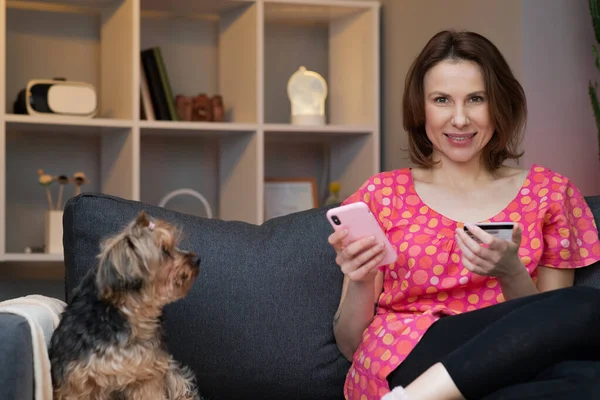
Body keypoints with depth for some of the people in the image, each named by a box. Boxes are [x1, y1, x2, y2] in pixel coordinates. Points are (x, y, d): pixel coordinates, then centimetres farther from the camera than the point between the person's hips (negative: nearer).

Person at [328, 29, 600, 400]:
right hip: (400, 362, -2)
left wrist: (511, 274, -11)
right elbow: (351, 345, 10)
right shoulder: (383, 193, 10)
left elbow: (550, 333, 9)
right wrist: (361, 283, -11)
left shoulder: (548, 191, 12)